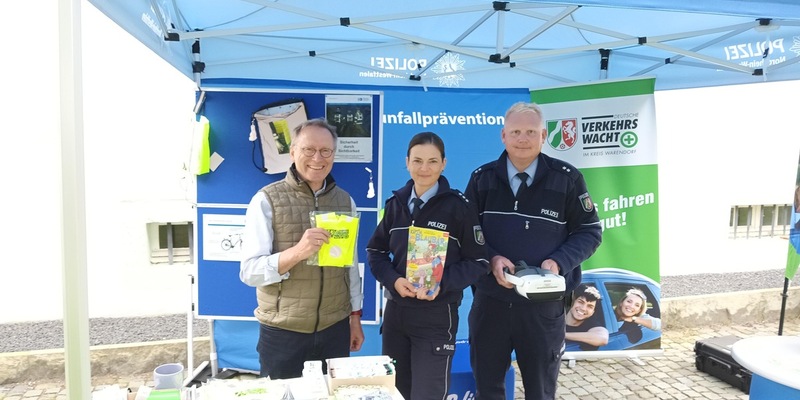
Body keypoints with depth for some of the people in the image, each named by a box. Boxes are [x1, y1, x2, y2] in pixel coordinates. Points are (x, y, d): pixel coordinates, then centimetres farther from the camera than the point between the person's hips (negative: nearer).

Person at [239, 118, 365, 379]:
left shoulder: (345, 201, 3)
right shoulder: (267, 200, -10)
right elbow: (249, 272, -16)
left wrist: (355, 316, 11)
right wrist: (297, 252, -31)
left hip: (335, 329, 4)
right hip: (282, 333, -3)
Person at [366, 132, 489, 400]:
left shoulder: (458, 206, -8)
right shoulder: (396, 203, 4)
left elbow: (478, 262, -6)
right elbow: (375, 251, 9)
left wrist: (442, 284, -21)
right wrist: (394, 280, -11)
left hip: (437, 317, -4)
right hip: (395, 312, 4)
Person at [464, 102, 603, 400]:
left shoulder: (567, 179, -6)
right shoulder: (482, 178, 0)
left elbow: (589, 232, 0)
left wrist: (559, 262, -17)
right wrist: (491, 259, -16)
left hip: (543, 305, -1)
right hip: (490, 301, 2)